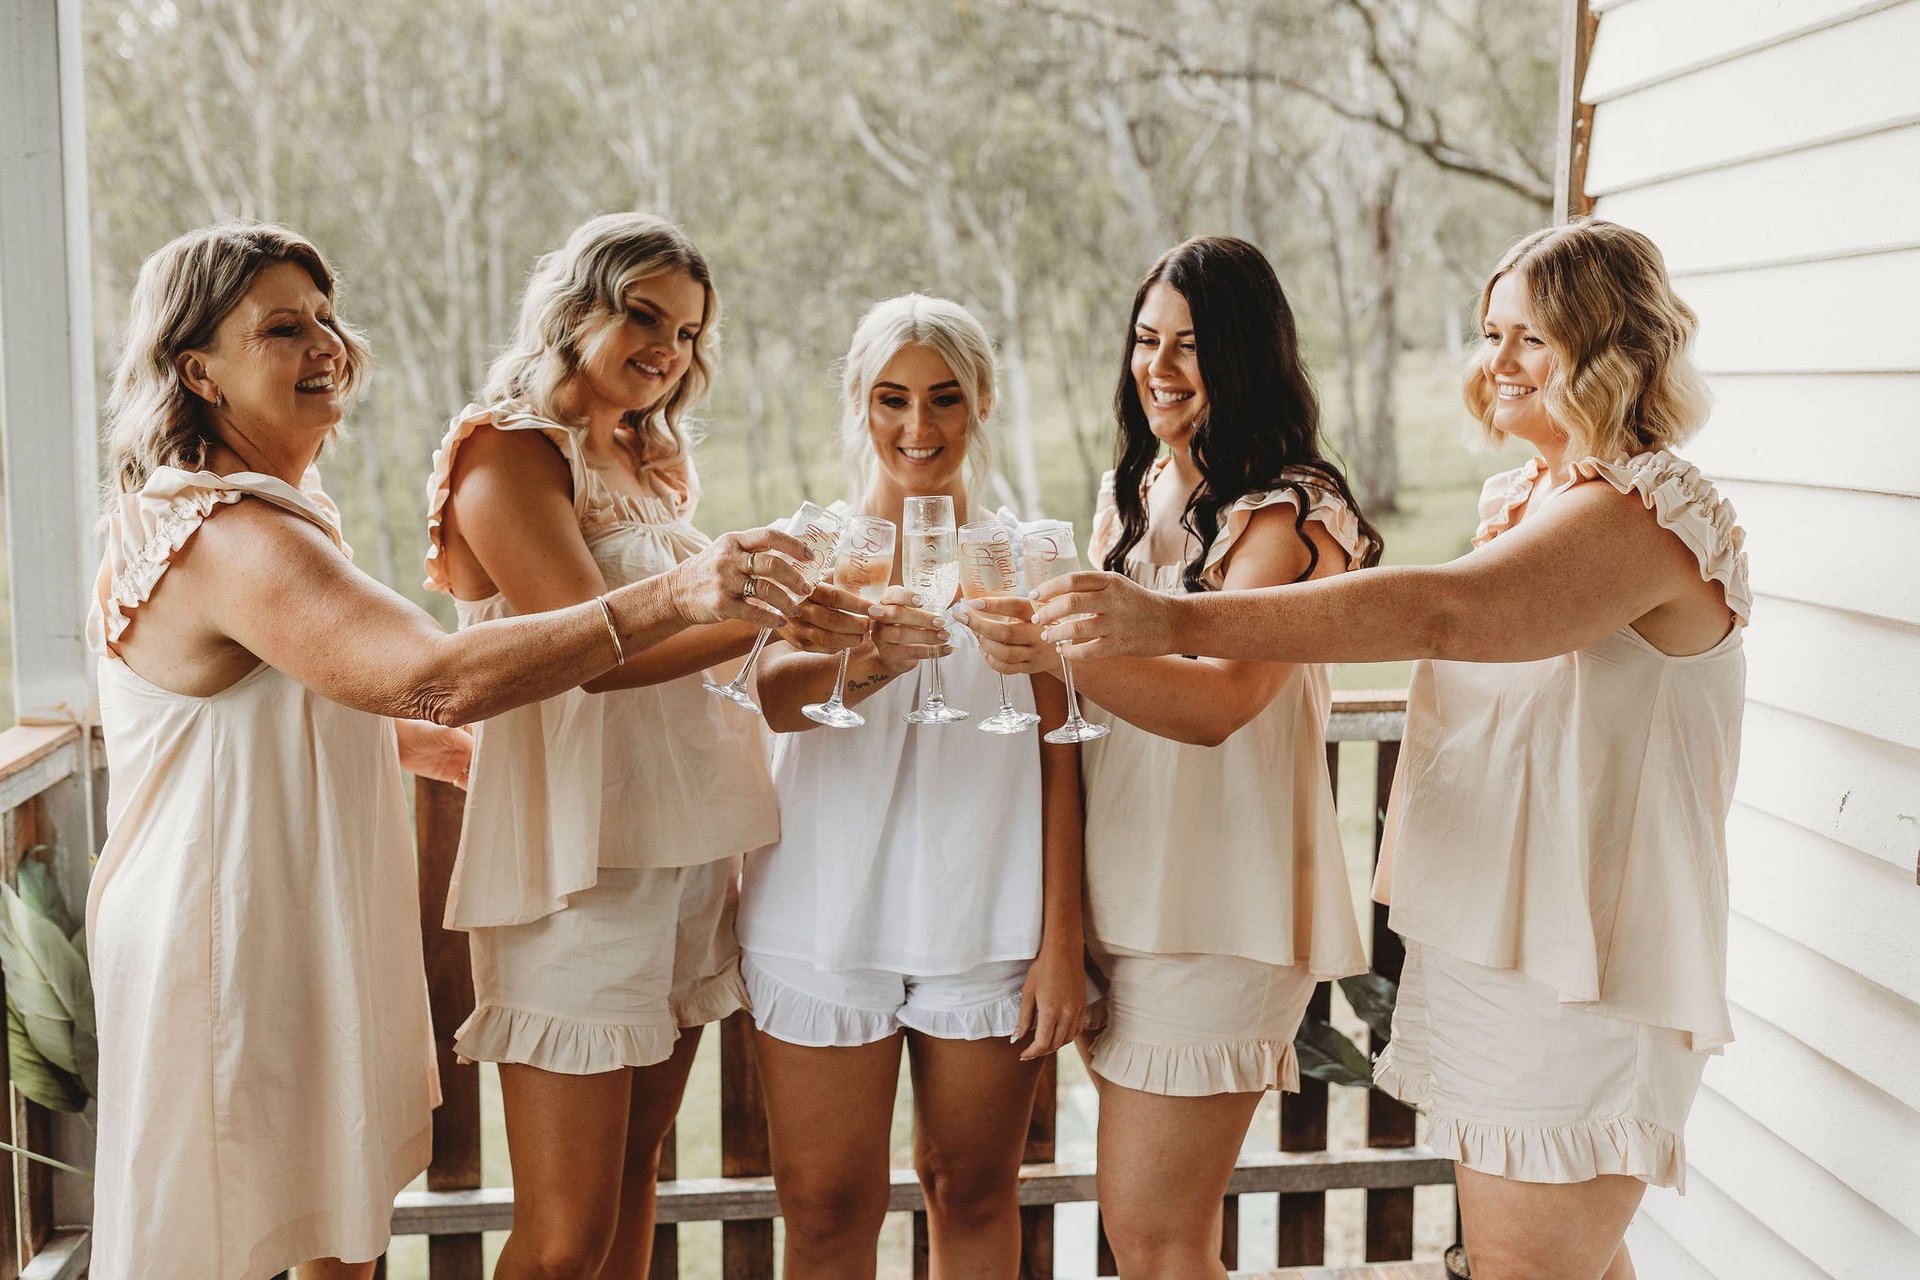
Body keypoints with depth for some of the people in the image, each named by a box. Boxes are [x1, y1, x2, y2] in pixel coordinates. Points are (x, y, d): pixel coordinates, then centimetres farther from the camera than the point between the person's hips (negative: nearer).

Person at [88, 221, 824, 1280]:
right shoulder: (232, 539, -25)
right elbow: (438, 677, -38)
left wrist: (429, 745, 16)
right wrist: (675, 597, -41)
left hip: (308, 939, 10)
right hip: (233, 947, -10)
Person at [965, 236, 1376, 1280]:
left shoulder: (1290, 514, -10)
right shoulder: (1130, 494, 13)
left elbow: (1220, 703, -26)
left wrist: (1064, 652, -39)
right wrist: (1035, 621, 4)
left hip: (1218, 908, -7)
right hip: (1118, 890, 7)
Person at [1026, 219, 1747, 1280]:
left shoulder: (1650, 515, -17)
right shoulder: (1517, 498, 13)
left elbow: (1440, 612, -33)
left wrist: (1179, 618, -38)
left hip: (1573, 979, -8)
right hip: (1480, 944, 9)